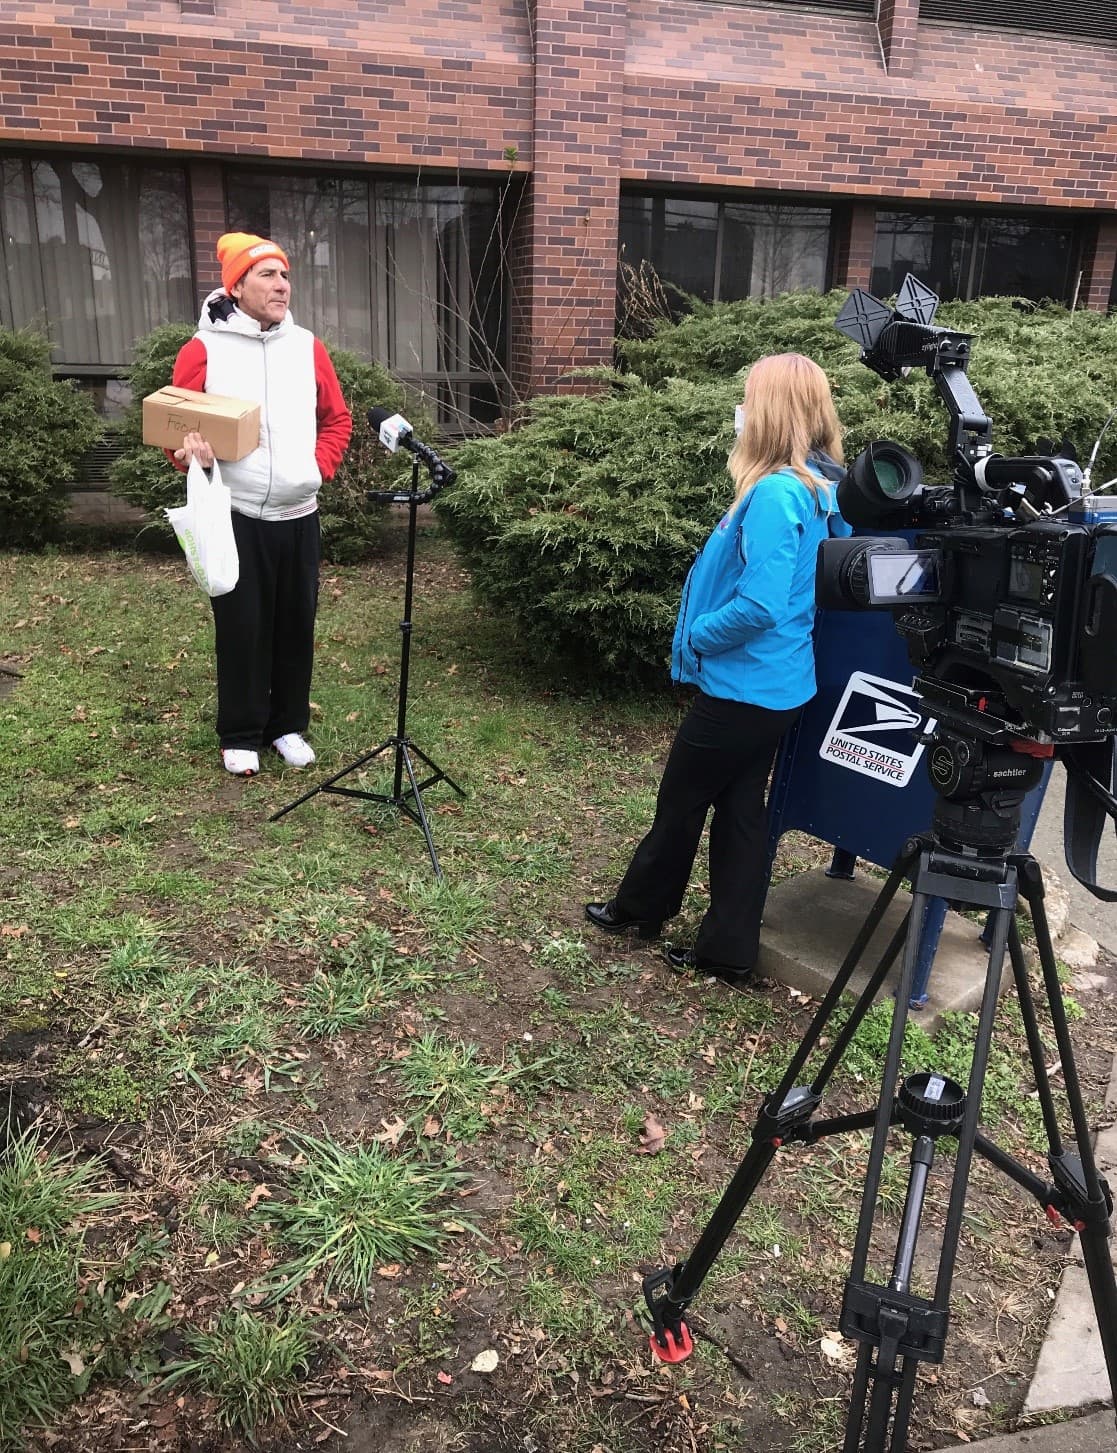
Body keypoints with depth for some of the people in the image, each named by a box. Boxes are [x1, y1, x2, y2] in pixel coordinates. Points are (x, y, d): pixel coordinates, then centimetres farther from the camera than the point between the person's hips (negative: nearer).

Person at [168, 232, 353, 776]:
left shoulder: (307, 347, 6)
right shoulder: (203, 350, -5)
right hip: (235, 517, -3)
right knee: (241, 627, 3)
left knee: (296, 623, 9)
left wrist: (319, 465, 0)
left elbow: (337, 419, 14)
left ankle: (288, 725, 25)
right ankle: (240, 735, 19)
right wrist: (192, 455, -21)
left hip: (299, 515, 3)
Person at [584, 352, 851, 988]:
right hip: (778, 685, 9)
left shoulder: (775, 494, -24)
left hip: (741, 687, -9)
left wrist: (695, 635, -13)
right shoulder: (823, 489, 6)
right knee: (740, 806, 15)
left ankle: (641, 907, 35)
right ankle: (729, 949, 25)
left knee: (681, 800, 12)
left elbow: (761, 604, -29)